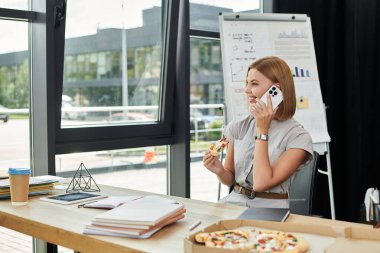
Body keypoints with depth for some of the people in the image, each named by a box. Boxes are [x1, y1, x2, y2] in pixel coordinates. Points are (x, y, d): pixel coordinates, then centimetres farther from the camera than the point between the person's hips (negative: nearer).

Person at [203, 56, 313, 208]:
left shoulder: (298, 136, -8)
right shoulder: (238, 127, 5)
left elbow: (261, 183, -17)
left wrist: (262, 130, -13)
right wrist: (219, 171, -9)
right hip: (234, 203, 4)